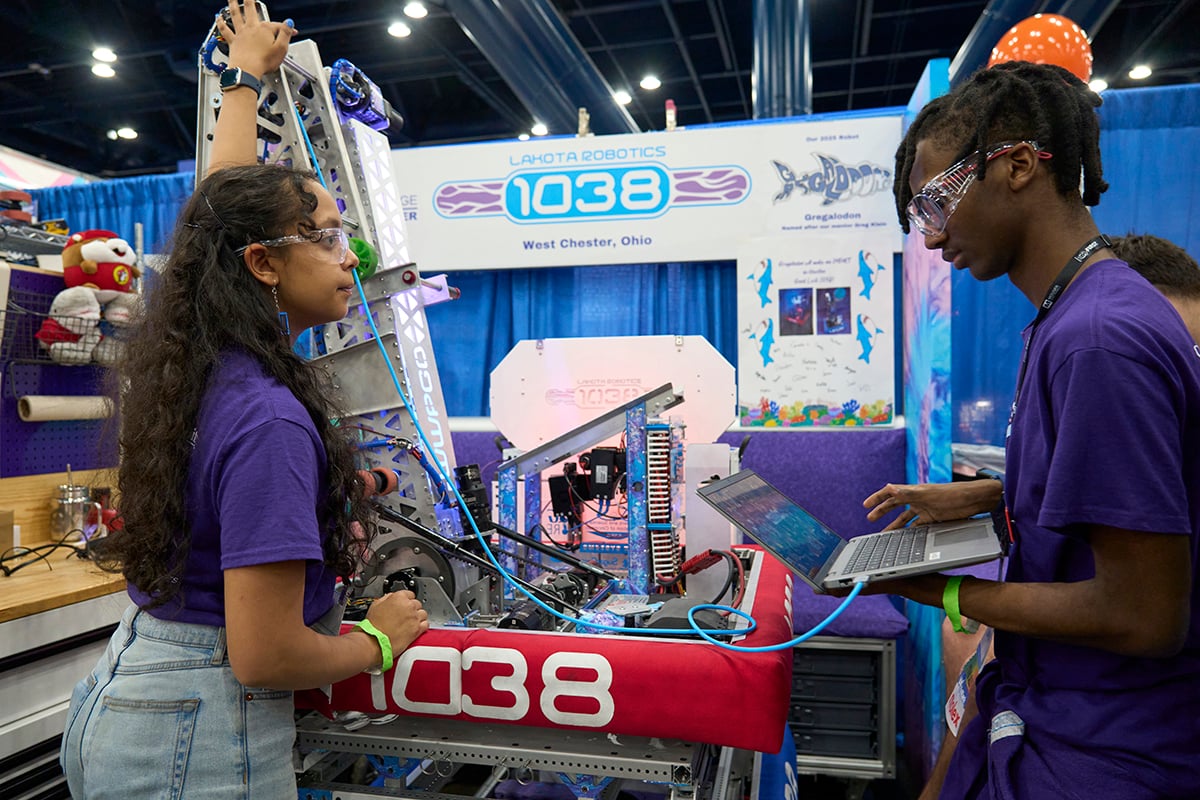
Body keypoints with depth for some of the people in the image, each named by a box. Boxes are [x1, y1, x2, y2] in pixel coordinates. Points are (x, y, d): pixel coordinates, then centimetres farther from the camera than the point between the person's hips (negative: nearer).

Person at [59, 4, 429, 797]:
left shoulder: (188, 359, -3)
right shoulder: (270, 420, -27)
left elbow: (221, 208, 14)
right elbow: (264, 657, -26)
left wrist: (249, 73, 27)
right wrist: (379, 641, -7)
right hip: (198, 735, -8)